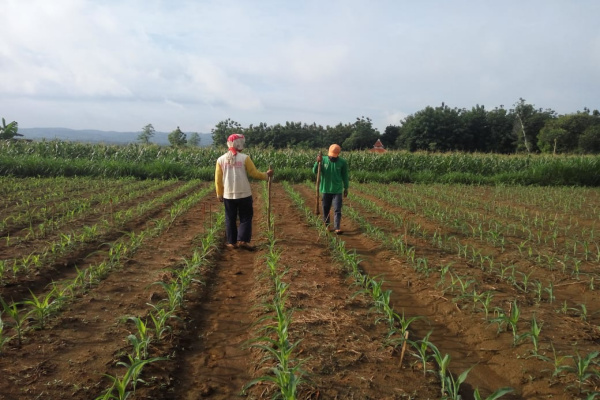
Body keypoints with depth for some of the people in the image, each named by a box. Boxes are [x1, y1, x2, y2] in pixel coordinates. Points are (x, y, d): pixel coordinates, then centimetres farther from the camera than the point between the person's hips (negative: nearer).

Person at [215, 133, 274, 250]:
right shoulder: (244, 158, -8)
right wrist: (266, 175, 13)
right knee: (246, 218, 9)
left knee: (230, 219, 13)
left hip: (228, 195, 3)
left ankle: (232, 242, 16)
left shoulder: (221, 159, 0)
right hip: (244, 194, -2)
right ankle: (243, 240, -1)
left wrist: (219, 194, 14)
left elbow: (218, 179, 4)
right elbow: (254, 174, -5)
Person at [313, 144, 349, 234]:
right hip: (325, 189, 2)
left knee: (337, 210, -7)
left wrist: (346, 188, 8)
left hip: (337, 190, -1)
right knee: (326, 209, 12)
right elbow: (315, 171, -11)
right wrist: (318, 162, -28)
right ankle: (326, 225, 27)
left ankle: (337, 228, -8)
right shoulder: (323, 160, -3)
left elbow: (345, 176, 6)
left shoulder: (342, 162, -4)